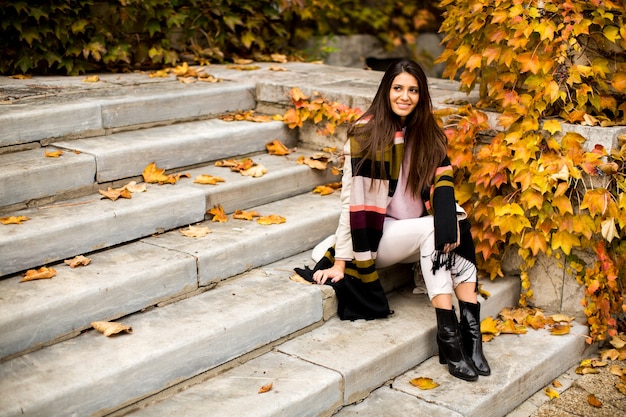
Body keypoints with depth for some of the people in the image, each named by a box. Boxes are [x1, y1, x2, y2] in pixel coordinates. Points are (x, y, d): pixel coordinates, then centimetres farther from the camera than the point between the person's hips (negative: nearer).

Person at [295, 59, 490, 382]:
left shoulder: (428, 134, 4)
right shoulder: (365, 134, -14)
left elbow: (441, 182, -7)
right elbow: (353, 200, -17)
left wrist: (451, 220, -27)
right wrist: (341, 261, -16)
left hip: (415, 234, 5)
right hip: (374, 236, -5)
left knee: (458, 233, -24)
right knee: (431, 230, -30)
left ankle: (471, 331, -27)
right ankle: (448, 337, -31)